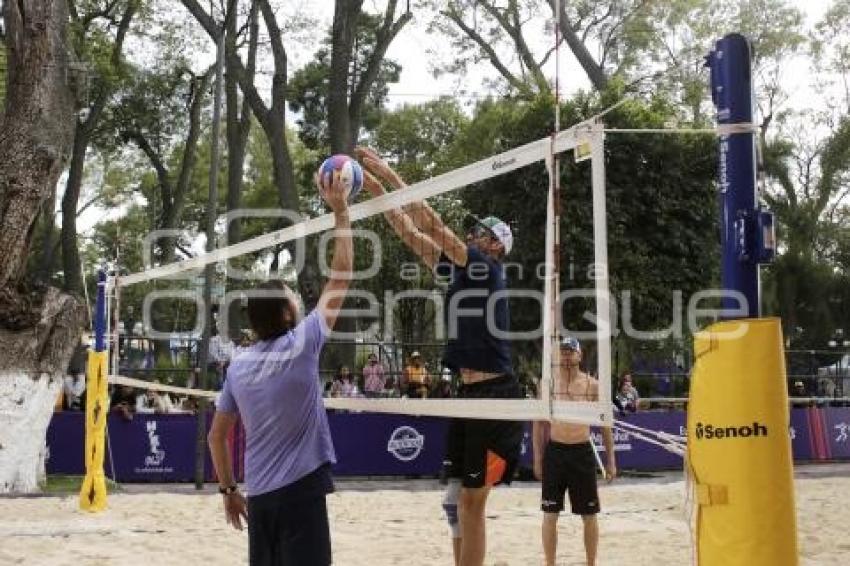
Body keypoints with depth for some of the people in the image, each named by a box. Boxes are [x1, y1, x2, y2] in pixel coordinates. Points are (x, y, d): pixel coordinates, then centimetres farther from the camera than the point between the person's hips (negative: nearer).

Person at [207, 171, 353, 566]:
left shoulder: (238, 364, 7)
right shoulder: (301, 343, -8)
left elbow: (216, 436, 13)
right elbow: (342, 274, -3)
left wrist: (228, 490, 22)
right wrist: (340, 211, 3)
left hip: (258, 495, 6)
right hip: (301, 489, -6)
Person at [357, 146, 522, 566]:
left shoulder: (489, 268, -7)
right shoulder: (458, 272, 14)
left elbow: (430, 222, -14)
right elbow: (409, 232, 15)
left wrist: (387, 172, -10)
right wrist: (375, 189, 8)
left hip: (494, 396, -8)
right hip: (468, 394, 9)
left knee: (471, 502, -5)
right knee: (457, 500, 11)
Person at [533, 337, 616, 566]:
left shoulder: (592, 385, 0)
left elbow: (604, 424, 5)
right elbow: (539, 423, 6)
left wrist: (611, 460, 1)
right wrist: (537, 458, 2)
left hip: (582, 452, 0)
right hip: (554, 451, 0)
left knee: (589, 515, 6)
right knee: (550, 514, 4)